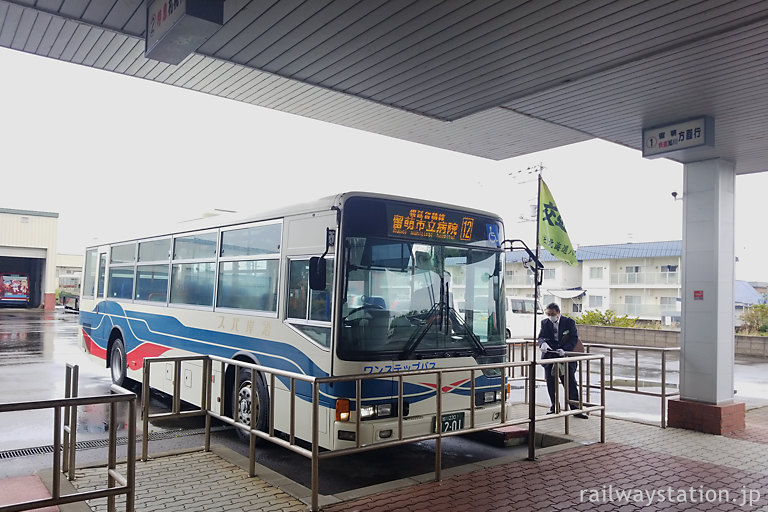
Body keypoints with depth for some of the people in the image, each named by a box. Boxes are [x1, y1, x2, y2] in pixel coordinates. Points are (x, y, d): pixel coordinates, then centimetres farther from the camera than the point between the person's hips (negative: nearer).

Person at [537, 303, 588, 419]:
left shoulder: (569, 322, -2)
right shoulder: (545, 323, 6)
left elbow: (574, 338, -6)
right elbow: (541, 336, 0)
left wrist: (565, 350, -22)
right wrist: (543, 343, -25)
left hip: (565, 356, -3)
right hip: (549, 357, 3)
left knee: (571, 383, -1)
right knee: (551, 384, 7)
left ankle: (575, 409, 8)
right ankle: (554, 408, 20)